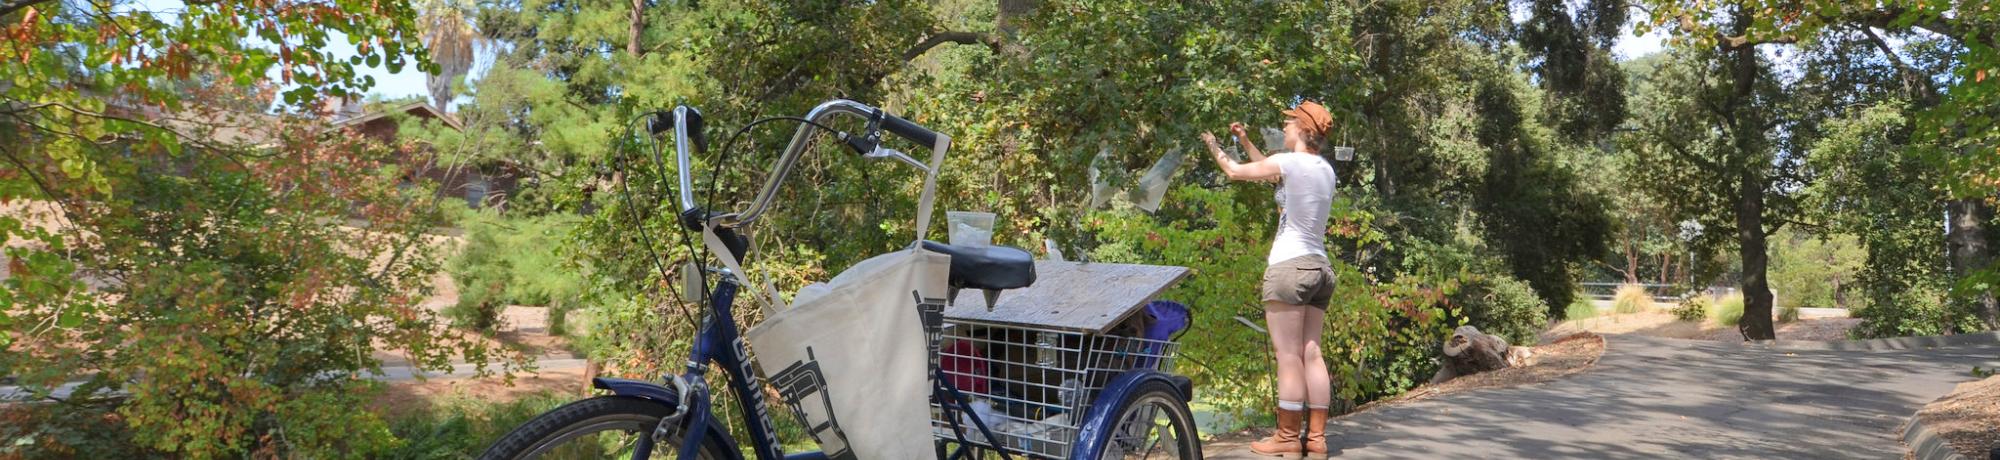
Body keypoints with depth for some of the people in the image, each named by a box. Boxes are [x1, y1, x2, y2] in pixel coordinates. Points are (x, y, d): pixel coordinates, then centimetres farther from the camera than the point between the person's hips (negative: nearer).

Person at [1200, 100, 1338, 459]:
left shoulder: (1289, 162, -9)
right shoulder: (1326, 169, 13)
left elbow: (1234, 172, 2)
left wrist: (1212, 143, 19)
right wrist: (1244, 142, 32)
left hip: (1289, 267, -8)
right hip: (1319, 268, 8)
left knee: (1289, 357, -4)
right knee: (1311, 354, 9)